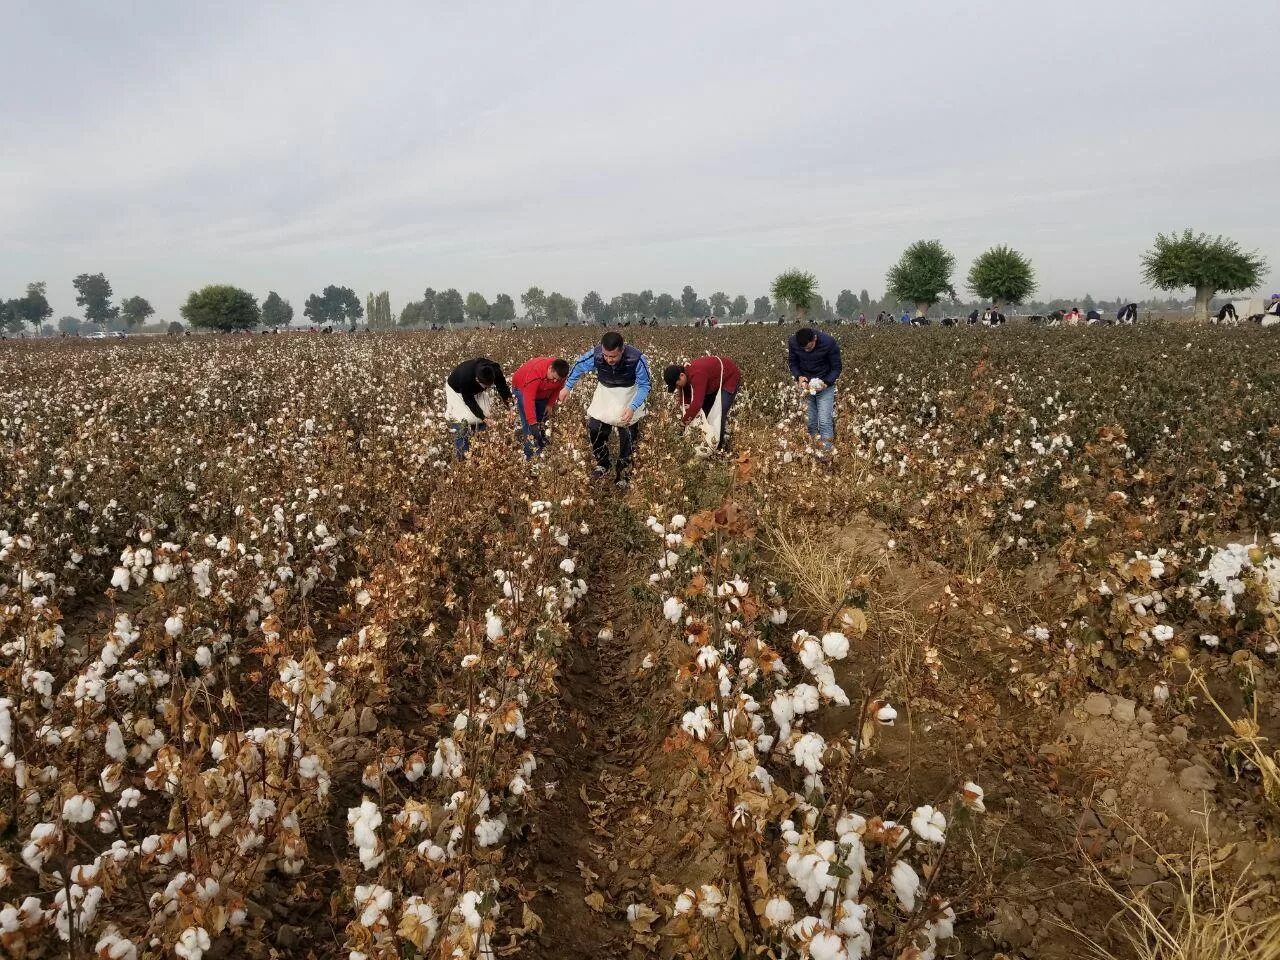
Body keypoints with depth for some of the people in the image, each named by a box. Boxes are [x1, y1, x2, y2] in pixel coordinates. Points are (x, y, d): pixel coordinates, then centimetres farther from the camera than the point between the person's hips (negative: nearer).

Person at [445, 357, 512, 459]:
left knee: (481, 421, -2)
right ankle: (462, 456, -7)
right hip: (457, 390, -5)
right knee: (463, 422, -15)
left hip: (477, 391, 5)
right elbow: (469, 400, -32)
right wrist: (483, 417, -34)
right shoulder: (465, 377, -44)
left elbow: (502, 388, -21)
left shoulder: (495, 370, -33)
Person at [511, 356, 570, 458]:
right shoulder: (535, 372, -44)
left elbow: (557, 388, -2)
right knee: (528, 422, -15)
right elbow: (529, 399, -46)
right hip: (522, 388, -6)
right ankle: (530, 455, -11)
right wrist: (533, 423, -50)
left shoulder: (559, 372, -25)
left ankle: (542, 450, 26)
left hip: (541, 391, 6)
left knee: (542, 419, 11)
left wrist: (550, 404, -10)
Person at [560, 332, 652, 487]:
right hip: (605, 393, 2)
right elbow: (579, 366, -5)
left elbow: (644, 386, -22)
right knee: (594, 428, -4)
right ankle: (603, 465, 18)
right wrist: (568, 387, 1)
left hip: (629, 395, -2)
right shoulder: (595, 354, -27)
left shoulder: (637, 359, -35)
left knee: (628, 436, 4)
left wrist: (633, 408, -35)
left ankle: (623, 476, 21)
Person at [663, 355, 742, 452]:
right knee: (703, 411, 6)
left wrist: (684, 421, -36)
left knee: (719, 415, -18)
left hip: (730, 377, -9)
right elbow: (685, 399, -4)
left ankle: (718, 447, -8)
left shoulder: (697, 375, -42)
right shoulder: (685, 375, -12)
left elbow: (697, 403, -45)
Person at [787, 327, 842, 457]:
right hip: (805, 385, 2)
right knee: (809, 421, 1)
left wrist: (826, 382, -27)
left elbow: (836, 367, -12)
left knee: (825, 421, -9)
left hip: (825, 386, -2)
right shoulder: (793, 342, -16)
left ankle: (826, 453, -4)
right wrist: (798, 376, -17)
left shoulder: (829, 342, -23)